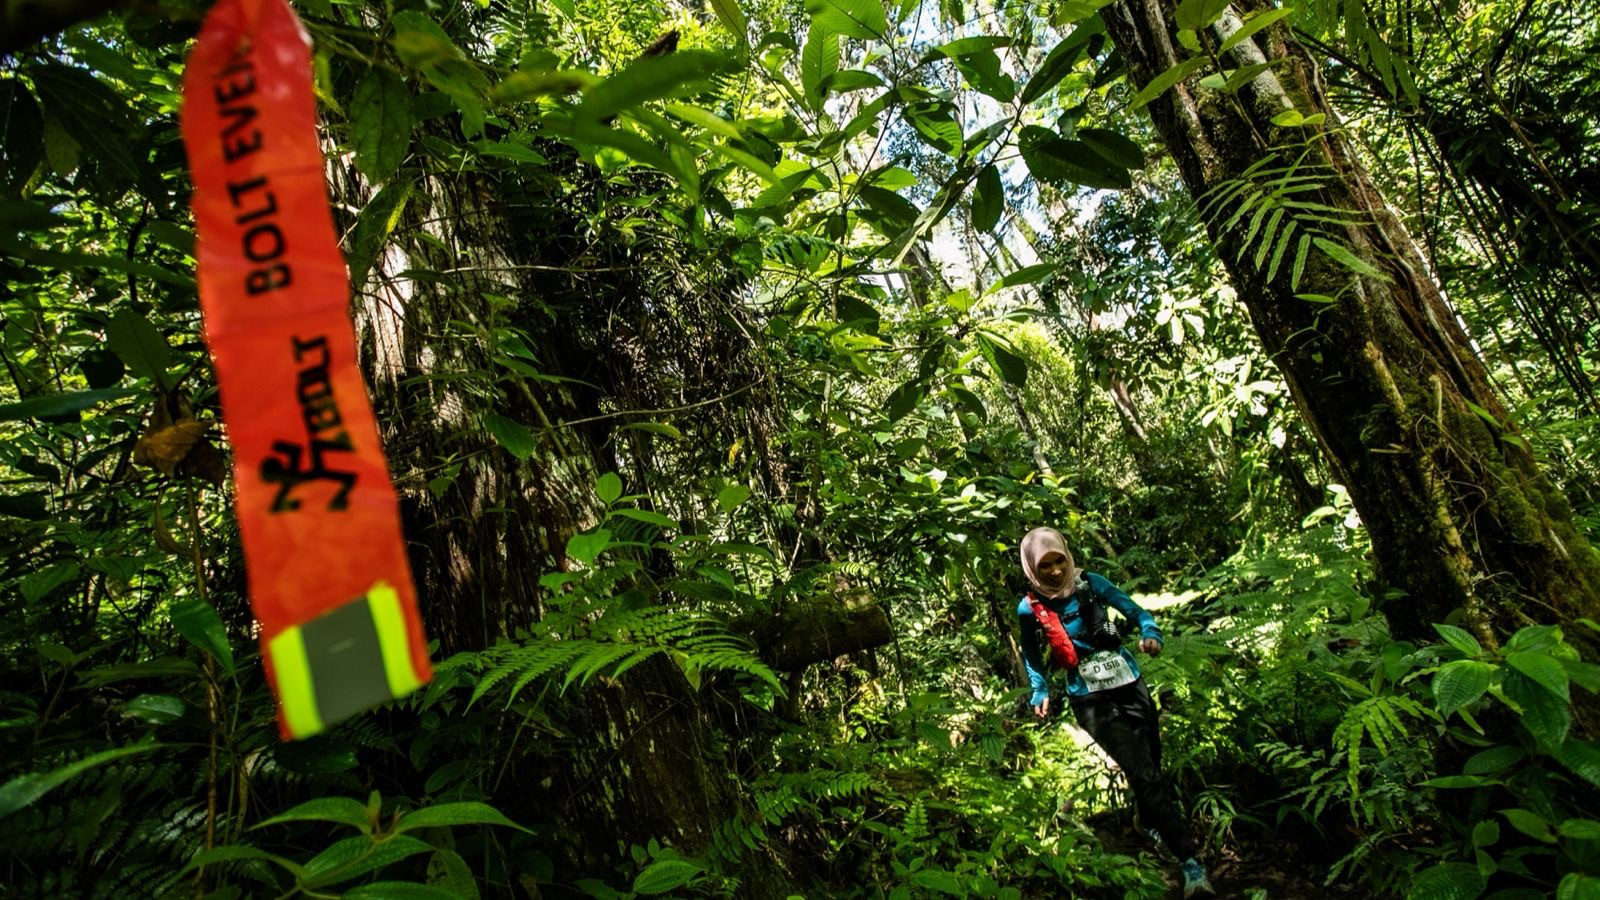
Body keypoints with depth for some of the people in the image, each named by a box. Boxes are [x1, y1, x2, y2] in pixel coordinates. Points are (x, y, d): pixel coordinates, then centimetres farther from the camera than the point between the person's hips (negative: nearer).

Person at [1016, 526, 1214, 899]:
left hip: (1130, 685, 3)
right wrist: (1040, 692, -3)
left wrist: (1150, 633, -22)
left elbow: (1135, 611, -2)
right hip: (1091, 701, -2)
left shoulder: (1091, 583, -6)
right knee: (1145, 774, -14)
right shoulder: (1029, 609, -7)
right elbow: (1032, 655, 9)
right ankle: (1190, 862, -9)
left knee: (1151, 767, 15)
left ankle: (1155, 829, 42)